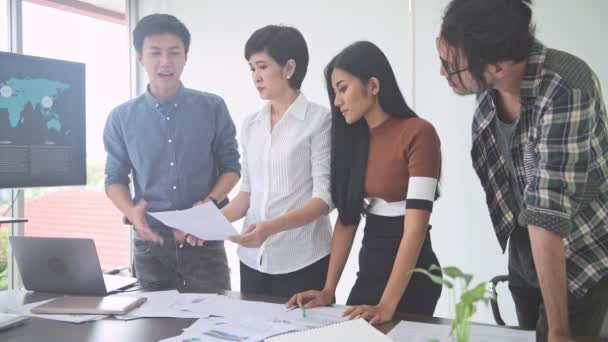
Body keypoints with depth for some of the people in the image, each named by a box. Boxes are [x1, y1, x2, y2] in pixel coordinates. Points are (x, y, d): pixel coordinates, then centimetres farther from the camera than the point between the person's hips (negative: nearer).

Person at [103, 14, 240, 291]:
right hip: (150, 242, 1)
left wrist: (210, 202, -14)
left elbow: (231, 166, 4)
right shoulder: (121, 118, 3)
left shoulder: (213, 108, 0)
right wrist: (131, 212, -14)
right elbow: (115, 177, 7)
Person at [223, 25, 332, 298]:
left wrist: (272, 227, -24)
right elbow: (248, 191, 13)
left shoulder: (319, 120, -7)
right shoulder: (250, 125, 10)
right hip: (253, 260, 5)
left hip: (303, 261, -5)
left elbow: (324, 196, -11)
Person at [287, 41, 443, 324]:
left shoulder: (417, 133, -16)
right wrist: (328, 289, -3)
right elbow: (346, 217, 4)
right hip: (369, 266, 7)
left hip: (410, 274, -7)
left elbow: (416, 226, -22)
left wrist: (387, 306, -26)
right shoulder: (354, 137, 7)